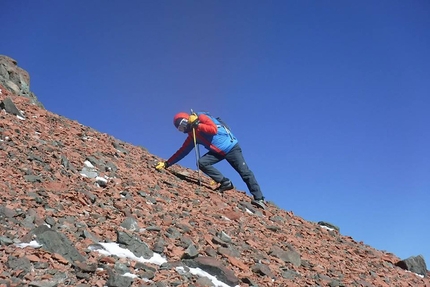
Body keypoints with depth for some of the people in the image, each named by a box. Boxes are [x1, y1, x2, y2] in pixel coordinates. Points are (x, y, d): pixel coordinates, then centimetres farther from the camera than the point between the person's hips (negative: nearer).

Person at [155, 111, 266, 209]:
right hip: (218, 152, 7)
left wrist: (197, 124, -23)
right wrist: (167, 163, 7)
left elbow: (214, 130, -26)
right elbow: (182, 151, 10)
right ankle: (225, 183, -9)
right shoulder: (192, 135, 9)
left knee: (245, 173, -9)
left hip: (231, 147, -7)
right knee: (201, 163, -15)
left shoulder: (202, 118, -10)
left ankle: (259, 198, -3)